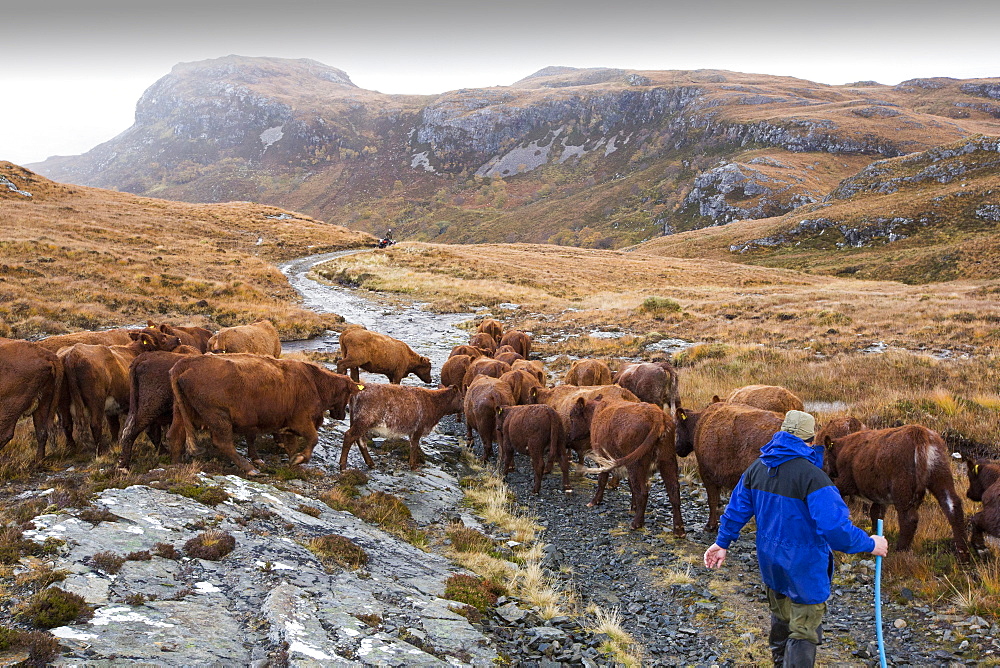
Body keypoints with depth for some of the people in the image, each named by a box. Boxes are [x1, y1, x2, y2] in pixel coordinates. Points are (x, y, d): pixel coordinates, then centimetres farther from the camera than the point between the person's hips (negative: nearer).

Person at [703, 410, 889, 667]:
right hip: (804, 568, -7)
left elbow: (737, 508, 7)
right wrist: (870, 544, -13)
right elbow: (836, 528, -29)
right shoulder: (811, 475, -25)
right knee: (804, 631, 4)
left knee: (780, 619, 28)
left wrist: (722, 542, 19)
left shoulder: (758, 467, -2)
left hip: (771, 561, 8)